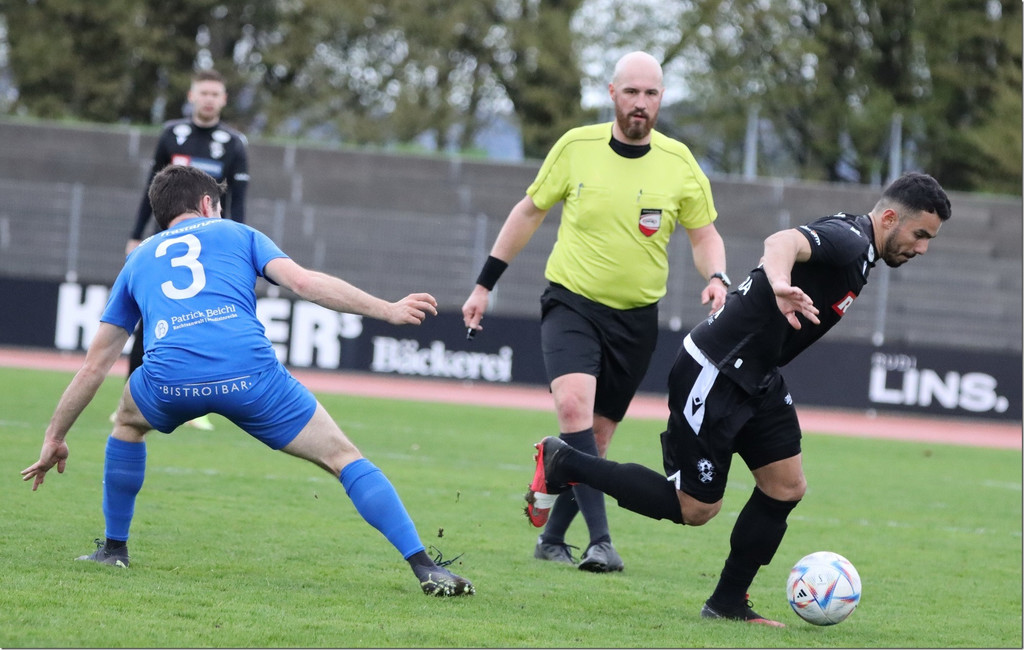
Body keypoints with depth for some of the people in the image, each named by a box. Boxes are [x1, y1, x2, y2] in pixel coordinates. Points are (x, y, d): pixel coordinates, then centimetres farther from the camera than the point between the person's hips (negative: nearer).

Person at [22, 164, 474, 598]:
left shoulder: (139, 260, 33)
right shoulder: (236, 233, 27)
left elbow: (95, 363, 33)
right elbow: (303, 282, 10)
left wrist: (55, 438, 39)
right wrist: (388, 311, 13)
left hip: (170, 379, 2)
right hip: (249, 373, -2)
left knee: (128, 422, 38)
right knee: (343, 458, 8)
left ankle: (114, 549, 38)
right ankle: (424, 568, -4)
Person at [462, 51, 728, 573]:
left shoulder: (679, 163, -2)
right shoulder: (575, 147, -5)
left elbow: (705, 236, 9)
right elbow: (529, 212, 9)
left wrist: (716, 278, -13)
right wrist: (484, 285, 11)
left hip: (636, 317, 2)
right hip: (571, 301, -2)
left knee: (596, 438, 6)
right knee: (573, 406, -26)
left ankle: (552, 538, 26)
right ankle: (600, 539, -30)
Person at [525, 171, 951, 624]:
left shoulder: (857, 250, 11)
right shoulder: (848, 240, -21)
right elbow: (783, 242, -42)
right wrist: (779, 283, -64)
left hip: (755, 378, 10)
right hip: (714, 376, -10)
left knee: (787, 487, 4)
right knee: (694, 509, -3)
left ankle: (728, 603, 14)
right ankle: (563, 465, 8)